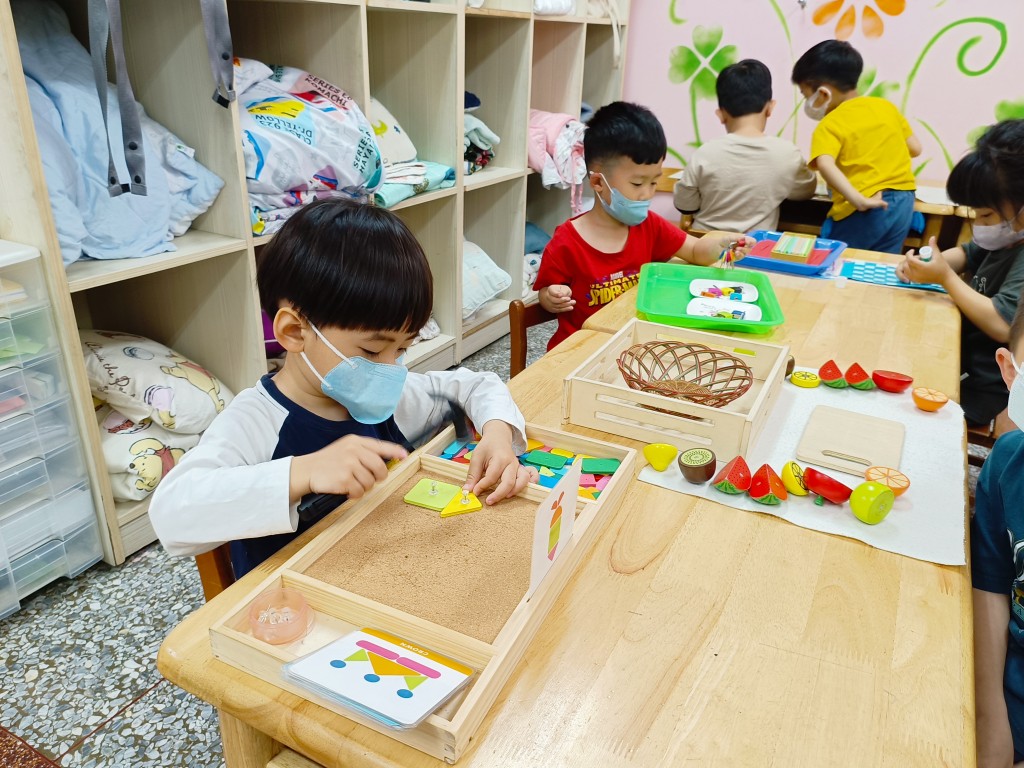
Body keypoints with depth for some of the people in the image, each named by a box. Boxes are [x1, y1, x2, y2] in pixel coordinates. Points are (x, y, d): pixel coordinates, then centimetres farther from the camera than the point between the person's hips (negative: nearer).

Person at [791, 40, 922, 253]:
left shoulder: (829, 125, -8)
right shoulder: (886, 106, 11)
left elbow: (825, 164, -28)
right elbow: (915, 149, 18)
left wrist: (860, 201, -33)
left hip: (863, 211, -6)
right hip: (902, 201, 6)